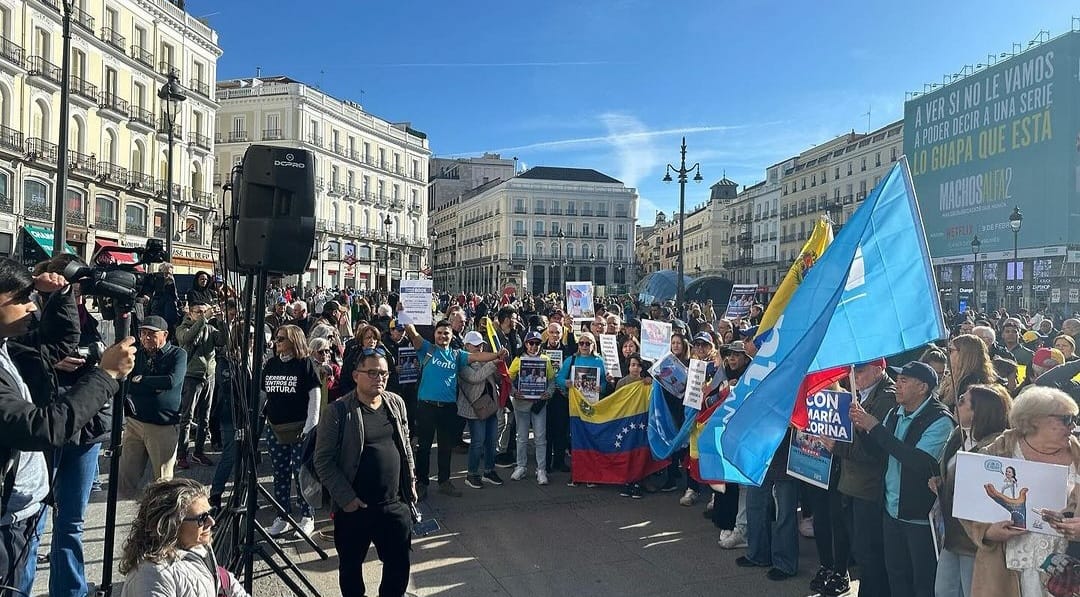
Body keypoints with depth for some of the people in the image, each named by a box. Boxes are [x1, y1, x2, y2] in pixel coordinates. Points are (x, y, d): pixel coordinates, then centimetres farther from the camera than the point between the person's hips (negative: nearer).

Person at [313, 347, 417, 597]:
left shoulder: (397, 403, 3)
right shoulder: (338, 411, -13)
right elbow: (324, 460, -13)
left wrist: (411, 482, 13)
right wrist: (346, 498, -15)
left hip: (395, 504, 4)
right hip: (353, 507, -4)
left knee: (400, 563, 13)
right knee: (351, 565, 14)